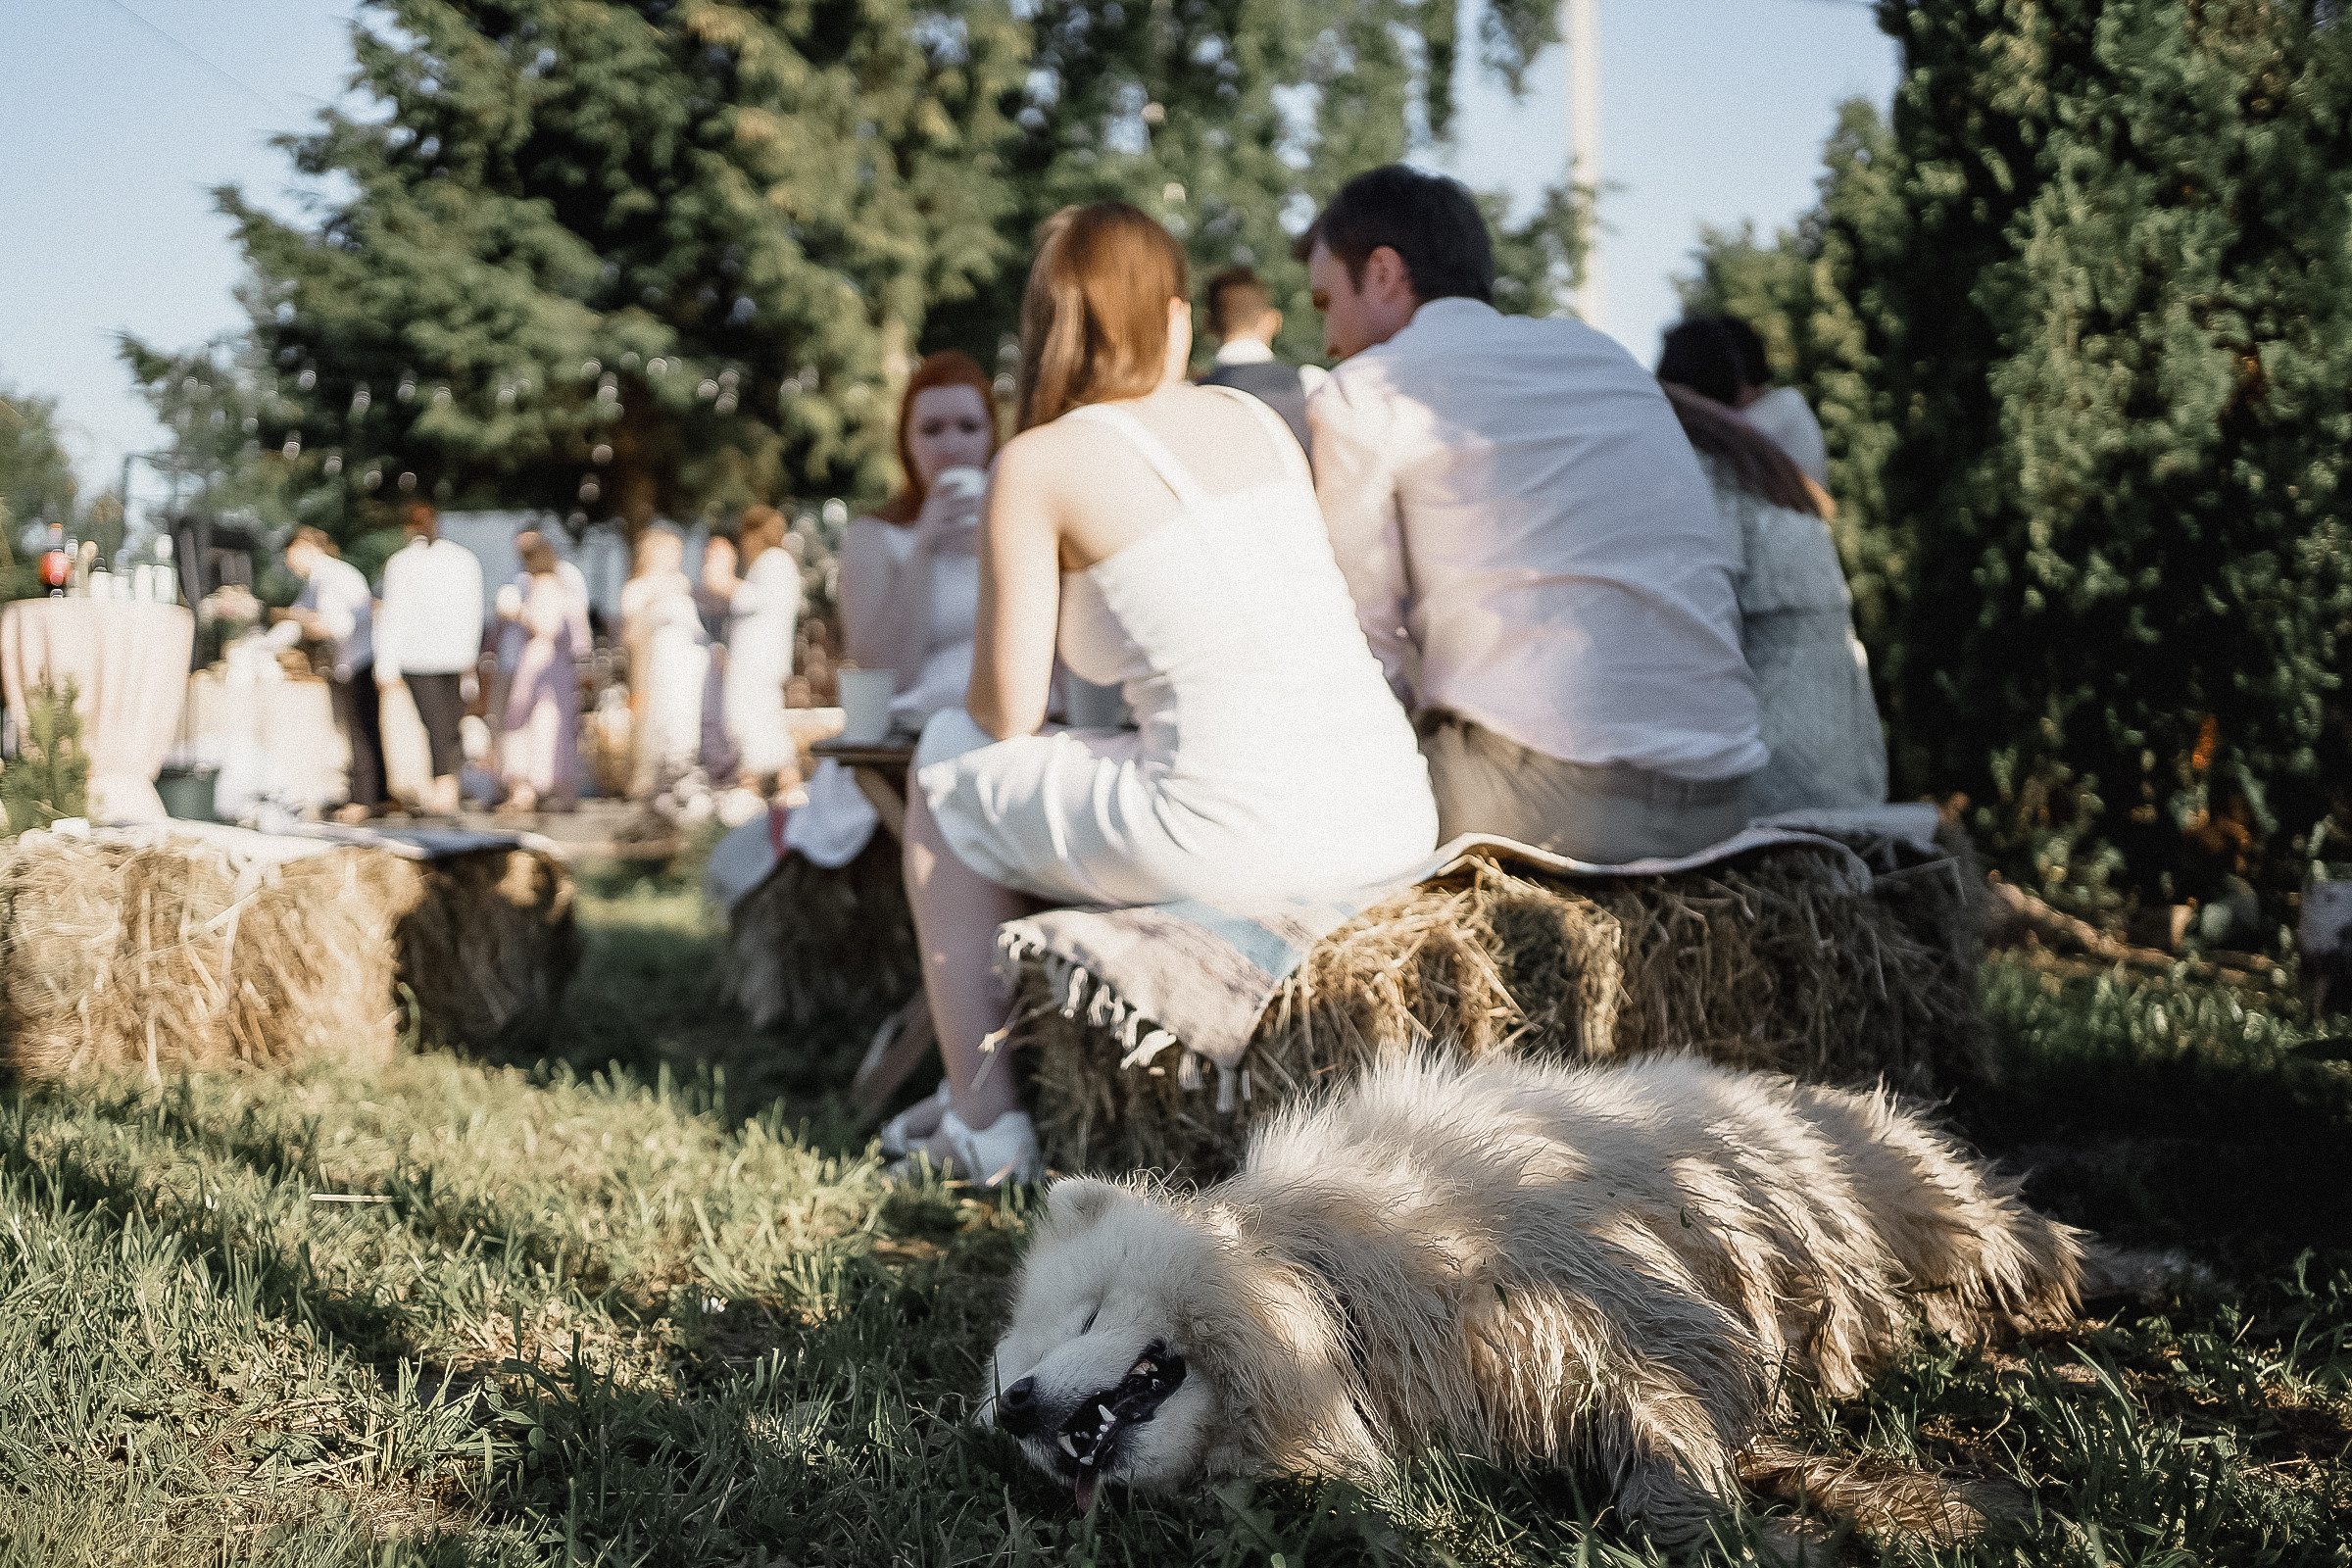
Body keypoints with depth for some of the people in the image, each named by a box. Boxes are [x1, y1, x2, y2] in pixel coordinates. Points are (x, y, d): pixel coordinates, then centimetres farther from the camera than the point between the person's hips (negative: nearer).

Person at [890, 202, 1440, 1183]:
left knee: (949, 767, 21)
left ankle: (986, 1120, 20)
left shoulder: (1040, 461, -1)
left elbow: (1007, 715, 2)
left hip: (1234, 843, -6)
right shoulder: (1260, 421, 16)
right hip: (1391, 831, 6)